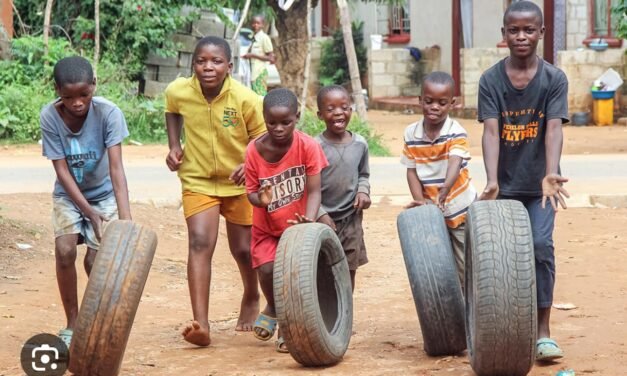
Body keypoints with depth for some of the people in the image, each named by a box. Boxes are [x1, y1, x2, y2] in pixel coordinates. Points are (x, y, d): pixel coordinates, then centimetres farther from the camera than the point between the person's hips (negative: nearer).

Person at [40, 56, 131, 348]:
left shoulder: (108, 113, -27)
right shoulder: (49, 117, -23)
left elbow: (116, 167, -32)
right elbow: (61, 170, -20)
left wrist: (125, 218, -42)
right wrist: (89, 212, -29)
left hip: (104, 194, -1)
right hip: (69, 195, 1)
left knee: (95, 260, -13)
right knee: (65, 251, -18)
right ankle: (71, 325, -1)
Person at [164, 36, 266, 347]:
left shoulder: (246, 99, -23)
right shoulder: (178, 92, -15)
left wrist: (250, 164, -28)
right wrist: (174, 145, -2)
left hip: (239, 182, 0)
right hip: (198, 180, 0)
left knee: (243, 250, 10)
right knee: (199, 243, -17)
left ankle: (251, 299, 44)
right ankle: (201, 325, -25)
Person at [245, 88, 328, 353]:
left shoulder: (307, 146, -21)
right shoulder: (255, 150, -17)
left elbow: (314, 191, -21)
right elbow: (251, 191, -10)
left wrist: (309, 221, -38)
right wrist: (260, 199, -34)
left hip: (296, 225, -1)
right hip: (266, 226, 1)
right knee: (267, 269, -11)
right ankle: (273, 308, 24)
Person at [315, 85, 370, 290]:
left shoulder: (360, 144, -1)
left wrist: (363, 190, -5)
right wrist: (320, 214, -16)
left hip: (351, 218, 4)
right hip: (323, 218, -4)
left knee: (349, 270, 12)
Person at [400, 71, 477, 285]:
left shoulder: (456, 133, -16)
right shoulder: (411, 133, -4)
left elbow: (454, 166, -31)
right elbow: (411, 171, -1)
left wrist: (442, 195, -48)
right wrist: (420, 202, -14)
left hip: (460, 210, -3)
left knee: (466, 267, 3)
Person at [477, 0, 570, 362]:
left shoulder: (555, 79, -8)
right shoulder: (491, 80, -6)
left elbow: (554, 129, -19)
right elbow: (491, 131, -16)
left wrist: (550, 175, -36)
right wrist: (492, 181, -29)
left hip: (539, 183, -1)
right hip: (506, 183, 1)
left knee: (541, 244, -13)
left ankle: (543, 330, -6)